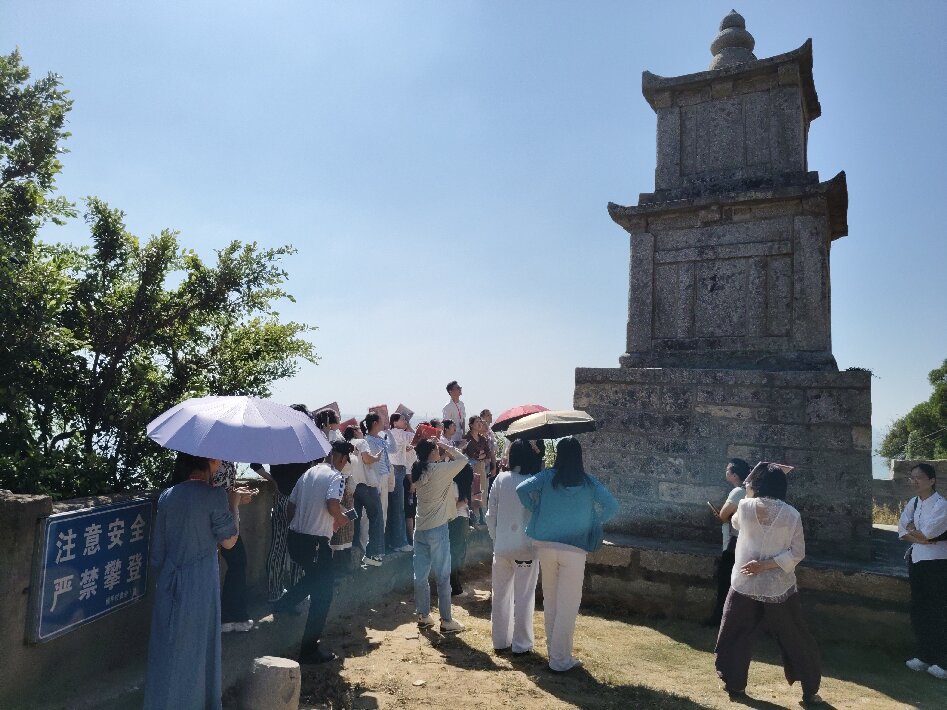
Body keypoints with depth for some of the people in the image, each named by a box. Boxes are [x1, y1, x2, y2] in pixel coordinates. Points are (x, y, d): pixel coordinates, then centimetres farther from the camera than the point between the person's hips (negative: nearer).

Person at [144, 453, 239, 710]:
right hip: (200, 584, -5)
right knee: (196, 646, 11)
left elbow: (158, 547, 6)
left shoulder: (167, 496, -1)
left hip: (170, 582, 5)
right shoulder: (215, 496, -17)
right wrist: (233, 505, 2)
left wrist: (162, 573, 19)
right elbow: (228, 541, -8)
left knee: (168, 646, 17)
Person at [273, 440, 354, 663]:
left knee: (315, 577, 33)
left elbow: (291, 505, 15)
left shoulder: (308, 473, 11)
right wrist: (342, 519, -8)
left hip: (295, 538, 8)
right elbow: (332, 505, -27)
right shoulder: (335, 477, -11)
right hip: (315, 542, -8)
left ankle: (284, 604, 29)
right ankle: (310, 651, 10)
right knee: (322, 594, 6)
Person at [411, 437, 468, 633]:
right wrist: (445, 447, 2)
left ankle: (423, 615, 24)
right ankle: (446, 621, 10)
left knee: (421, 575, 13)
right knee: (442, 576, 3)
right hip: (437, 529, -7)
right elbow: (463, 459, -5)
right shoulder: (439, 470, -15)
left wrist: (442, 453, 9)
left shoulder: (418, 471, 3)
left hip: (420, 528, 7)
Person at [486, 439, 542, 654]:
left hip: (502, 546, 3)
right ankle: (521, 644, 18)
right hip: (525, 547, -3)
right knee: (524, 597, 9)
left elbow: (491, 514, 1)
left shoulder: (501, 479, -4)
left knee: (501, 594, 15)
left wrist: (496, 539, 13)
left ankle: (500, 641, 26)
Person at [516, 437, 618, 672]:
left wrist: (536, 510, 1)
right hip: (575, 549, -2)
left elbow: (522, 489, -14)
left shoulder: (547, 477, -3)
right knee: (568, 605, 6)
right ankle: (560, 659, 9)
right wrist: (593, 522, 8)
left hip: (546, 545, 2)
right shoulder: (589, 483, -2)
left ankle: (554, 651, 28)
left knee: (550, 601, 17)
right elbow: (612, 507, -5)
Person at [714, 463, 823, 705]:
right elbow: (797, 553, -11)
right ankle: (810, 692, 25)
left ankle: (735, 685, 22)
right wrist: (766, 564, -11)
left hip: (745, 585, 0)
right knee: (796, 641, 16)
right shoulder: (791, 514, -9)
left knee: (736, 637, 16)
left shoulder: (745, 506, -8)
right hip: (779, 588, 0)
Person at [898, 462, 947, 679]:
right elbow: (903, 531, 4)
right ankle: (924, 656, 24)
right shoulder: (913, 503, 8)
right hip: (916, 560, 7)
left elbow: (927, 533, -19)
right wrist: (920, 538, -13)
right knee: (919, 610, 12)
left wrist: (912, 529, -1)